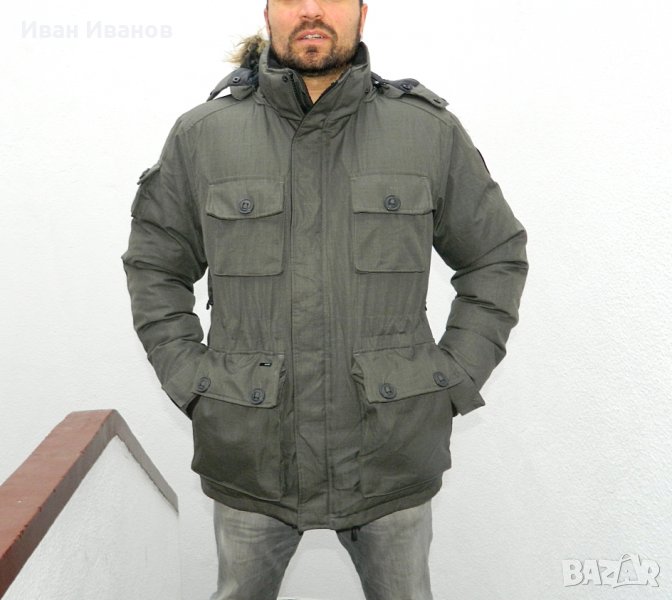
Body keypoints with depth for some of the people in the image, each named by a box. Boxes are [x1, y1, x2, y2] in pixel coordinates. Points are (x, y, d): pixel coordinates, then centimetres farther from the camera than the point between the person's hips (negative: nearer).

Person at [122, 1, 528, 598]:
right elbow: (154, 268, 7)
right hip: (250, 460, 1)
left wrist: (455, 382, -1)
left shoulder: (431, 130, -2)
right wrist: (191, 384, -1)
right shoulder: (201, 135, -1)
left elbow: (498, 258, 6)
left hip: (393, 455, 0)